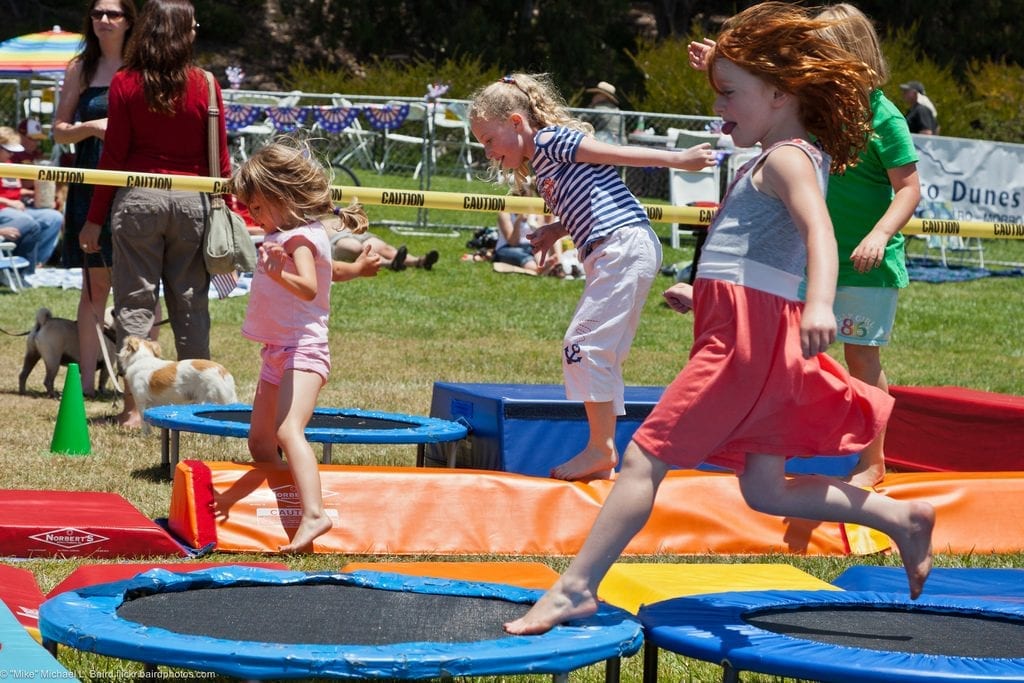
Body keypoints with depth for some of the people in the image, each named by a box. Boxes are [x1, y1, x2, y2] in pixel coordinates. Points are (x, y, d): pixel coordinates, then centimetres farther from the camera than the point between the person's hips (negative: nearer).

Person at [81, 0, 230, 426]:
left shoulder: (125, 84, -4)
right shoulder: (205, 85, -1)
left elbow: (113, 156, -3)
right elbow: (220, 158, 2)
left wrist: (94, 219, 3)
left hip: (138, 199, -1)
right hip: (192, 200, 1)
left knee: (135, 300, 3)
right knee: (190, 301, 9)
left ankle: (134, 406, 0)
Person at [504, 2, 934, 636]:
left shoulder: (788, 157, -9)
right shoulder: (776, 161, 22)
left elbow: (819, 230, -28)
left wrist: (820, 304, -45)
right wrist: (704, 296, 40)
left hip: (745, 340, -10)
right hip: (746, 330, 10)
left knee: (644, 457, -9)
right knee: (765, 490, 12)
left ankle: (575, 588, -9)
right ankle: (900, 517, 12)